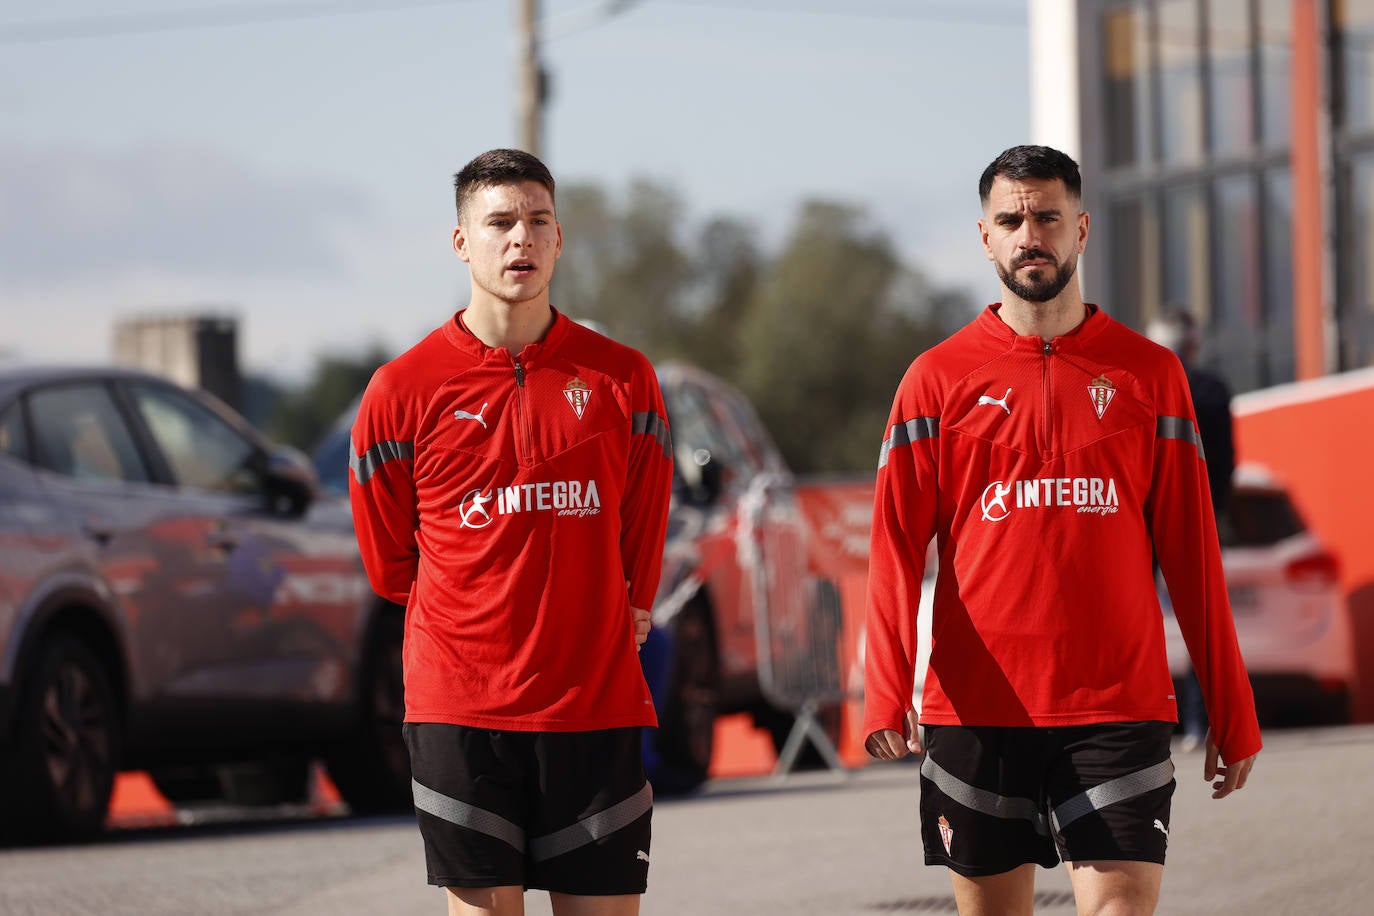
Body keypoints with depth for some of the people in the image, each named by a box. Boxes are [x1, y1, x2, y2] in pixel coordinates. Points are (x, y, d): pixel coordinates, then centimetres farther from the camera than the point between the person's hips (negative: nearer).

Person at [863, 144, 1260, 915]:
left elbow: (1192, 554, 9)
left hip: (1119, 707, 0)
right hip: (975, 708, 0)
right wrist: (887, 691, -15)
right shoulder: (940, 379, 6)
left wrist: (1232, 709, 7)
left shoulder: (1149, 373, 8)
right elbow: (897, 547, 0)